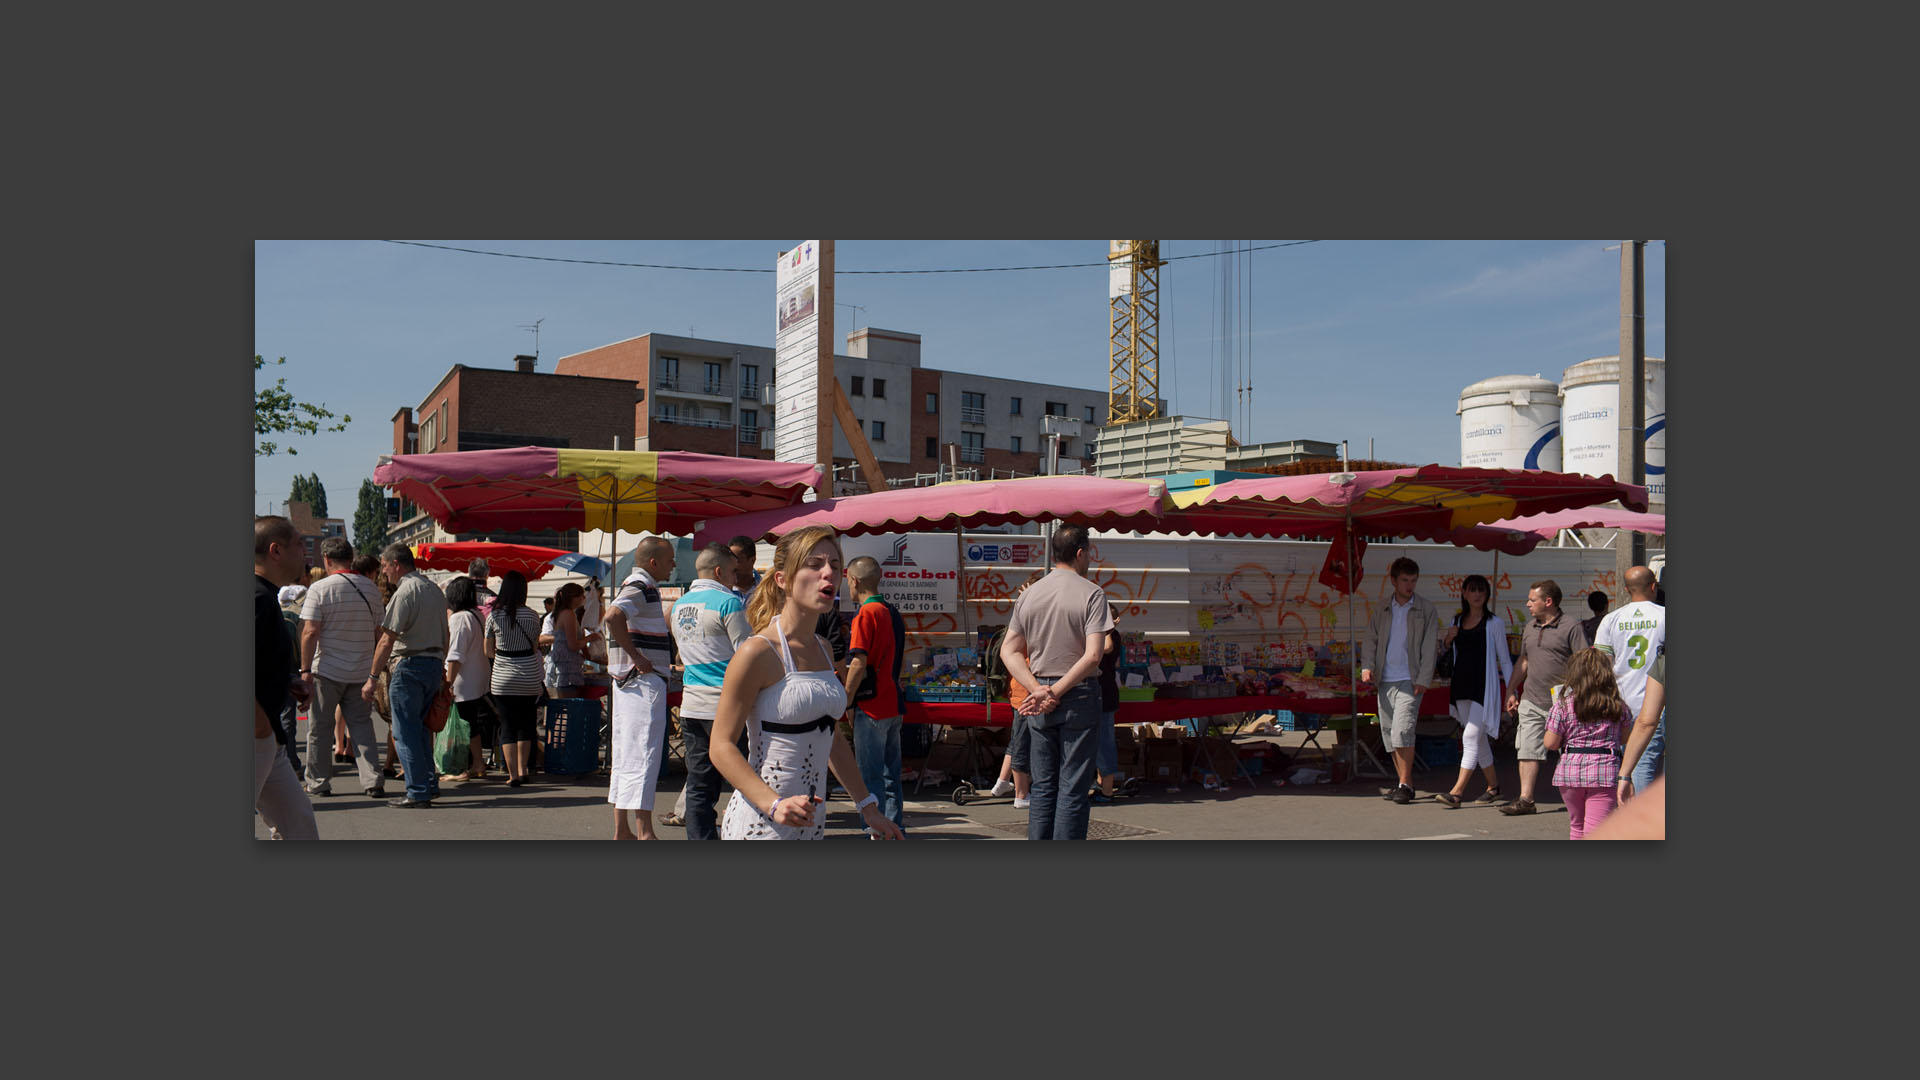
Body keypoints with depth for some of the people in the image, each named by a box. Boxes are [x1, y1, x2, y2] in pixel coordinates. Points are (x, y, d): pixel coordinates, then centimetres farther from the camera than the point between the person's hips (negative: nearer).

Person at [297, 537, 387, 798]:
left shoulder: (320, 589, -9)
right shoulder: (371, 589, 5)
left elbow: (310, 632, -13)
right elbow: (380, 632, 9)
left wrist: (305, 669, -9)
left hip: (327, 670, -4)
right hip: (361, 672, 4)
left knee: (318, 728, 9)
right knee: (362, 725, 8)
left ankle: (319, 783, 16)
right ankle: (372, 781, 1)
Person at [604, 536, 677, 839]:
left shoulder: (636, 585, 18)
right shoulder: (641, 586, -13)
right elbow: (613, 615, -30)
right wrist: (637, 658, -24)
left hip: (627, 681, 10)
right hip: (644, 680, -10)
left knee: (624, 756, 11)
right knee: (643, 755, -8)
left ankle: (622, 830, 17)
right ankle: (644, 832, -6)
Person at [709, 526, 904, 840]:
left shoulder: (823, 649, 11)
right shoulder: (758, 652, -12)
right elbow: (721, 746, -13)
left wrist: (868, 808, 18)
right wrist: (774, 804, -24)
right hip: (760, 825, -7)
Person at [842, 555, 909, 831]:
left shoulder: (866, 614, -13)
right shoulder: (894, 613, 12)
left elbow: (858, 665, -18)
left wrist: (845, 701, -10)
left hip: (871, 707, -8)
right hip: (894, 705, 8)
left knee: (871, 776, -3)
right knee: (891, 774, 14)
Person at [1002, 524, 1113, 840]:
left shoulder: (1029, 594, 7)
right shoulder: (1091, 593, -9)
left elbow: (1009, 651, 4)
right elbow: (1092, 657, -17)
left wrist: (1039, 690, -6)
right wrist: (1056, 692, -13)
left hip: (1038, 697, 5)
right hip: (1078, 696, -5)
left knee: (1042, 786, 12)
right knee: (1073, 788, 0)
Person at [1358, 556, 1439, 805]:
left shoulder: (1426, 609, 1)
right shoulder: (1382, 610, 11)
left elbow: (1430, 646, -2)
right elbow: (1371, 639, 11)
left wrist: (1423, 680, -10)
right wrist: (1367, 666, -6)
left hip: (1410, 681, -4)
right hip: (1385, 680, 4)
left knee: (1402, 731, -16)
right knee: (1389, 734, 6)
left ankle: (1405, 784, -8)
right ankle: (1405, 782, 17)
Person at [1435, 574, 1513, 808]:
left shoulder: (1494, 623, -1)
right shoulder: (1456, 622, 12)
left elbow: (1504, 659, 2)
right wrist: (1447, 639, -1)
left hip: (1484, 687, -5)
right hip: (1461, 685, 5)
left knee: (1471, 736, -12)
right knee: (1479, 739, 12)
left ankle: (1457, 792, -16)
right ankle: (1493, 786, 25)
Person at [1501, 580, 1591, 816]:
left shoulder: (1572, 627, -7)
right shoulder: (1529, 627, 14)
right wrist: (1511, 691, 20)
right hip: (1531, 701, 6)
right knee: (1527, 750, 1)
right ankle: (1526, 799, 2)